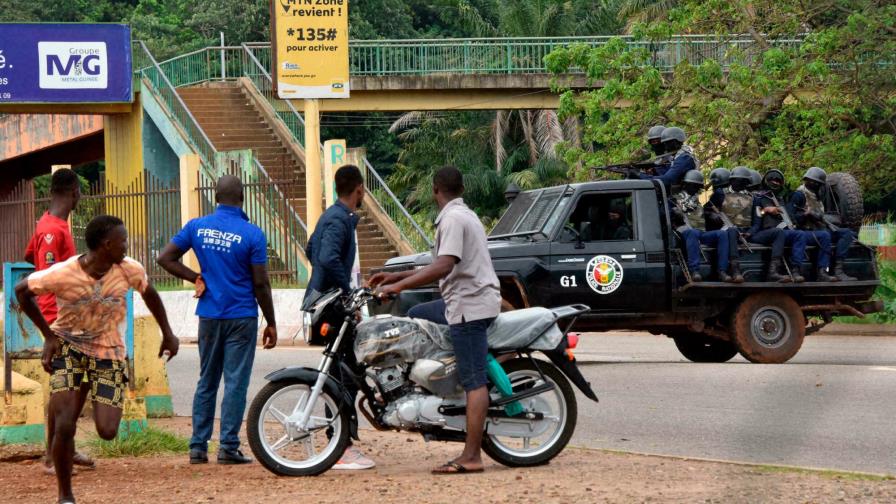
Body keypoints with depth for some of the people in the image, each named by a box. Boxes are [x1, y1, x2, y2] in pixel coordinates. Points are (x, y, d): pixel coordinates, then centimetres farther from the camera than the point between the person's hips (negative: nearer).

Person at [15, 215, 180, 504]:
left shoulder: (130, 270, -14)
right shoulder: (63, 274, -23)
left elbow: (149, 294, 8)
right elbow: (22, 291, -8)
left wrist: (167, 334, 15)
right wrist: (48, 335, -8)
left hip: (109, 354, 2)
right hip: (69, 349, -2)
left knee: (108, 432, -7)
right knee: (64, 426, -15)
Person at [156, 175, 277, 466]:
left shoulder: (197, 227, 1)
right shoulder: (252, 234, -11)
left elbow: (165, 259, 1)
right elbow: (261, 284, -9)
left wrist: (196, 278, 6)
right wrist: (271, 323, -1)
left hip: (209, 316, 4)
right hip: (242, 316, -4)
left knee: (206, 382, 12)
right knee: (236, 382, 0)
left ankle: (198, 447, 11)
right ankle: (228, 447, -2)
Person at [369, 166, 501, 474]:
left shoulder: (452, 219, -13)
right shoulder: (464, 215, 19)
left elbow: (444, 266, -27)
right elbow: (445, 267, 23)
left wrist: (400, 285, -23)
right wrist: (396, 276, 20)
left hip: (469, 304, -10)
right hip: (468, 301, 10)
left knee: (474, 380, -12)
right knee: (416, 316, 23)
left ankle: (471, 457, -16)